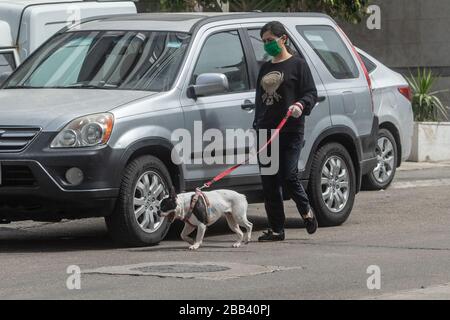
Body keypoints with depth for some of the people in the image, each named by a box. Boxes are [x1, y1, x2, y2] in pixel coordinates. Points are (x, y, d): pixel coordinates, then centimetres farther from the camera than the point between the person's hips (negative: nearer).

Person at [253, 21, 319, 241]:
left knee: (289, 176, -12)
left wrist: (301, 105, -25)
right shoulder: (265, 68, 20)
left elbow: (311, 93, -5)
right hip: (266, 131, 6)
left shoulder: (297, 64, 0)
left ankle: (307, 212, 15)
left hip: (290, 131, -6)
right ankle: (276, 229, 7)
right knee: (269, 183, 2)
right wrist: (257, 128, 20)